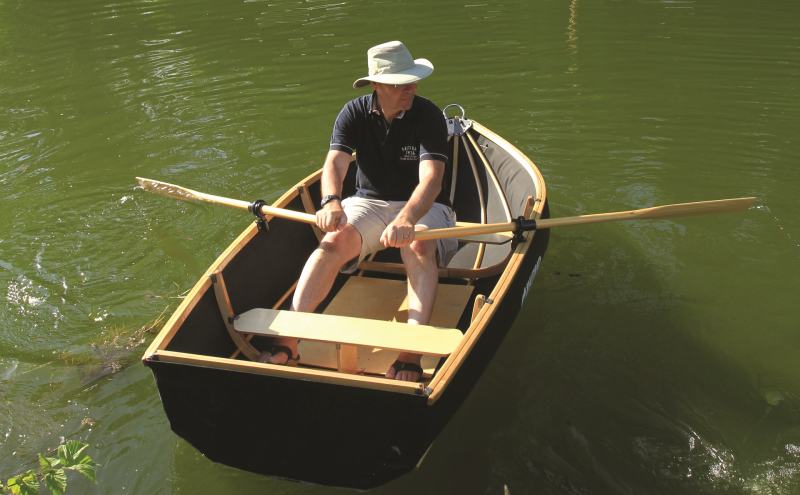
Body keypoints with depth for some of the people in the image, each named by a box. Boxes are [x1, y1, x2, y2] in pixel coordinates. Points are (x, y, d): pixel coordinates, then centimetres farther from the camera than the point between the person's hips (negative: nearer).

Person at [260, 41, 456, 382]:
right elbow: (334, 164, -17)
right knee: (334, 241, -29)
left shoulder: (428, 116, -13)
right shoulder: (354, 113, -4)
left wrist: (407, 219, -47)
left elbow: (431, 178, -27)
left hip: (423, 207, -2)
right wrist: (331, 201, -41)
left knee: (419, 247, -37)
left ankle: (411, 353, -49)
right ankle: (287, 340, -36)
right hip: (369, 202, 2)